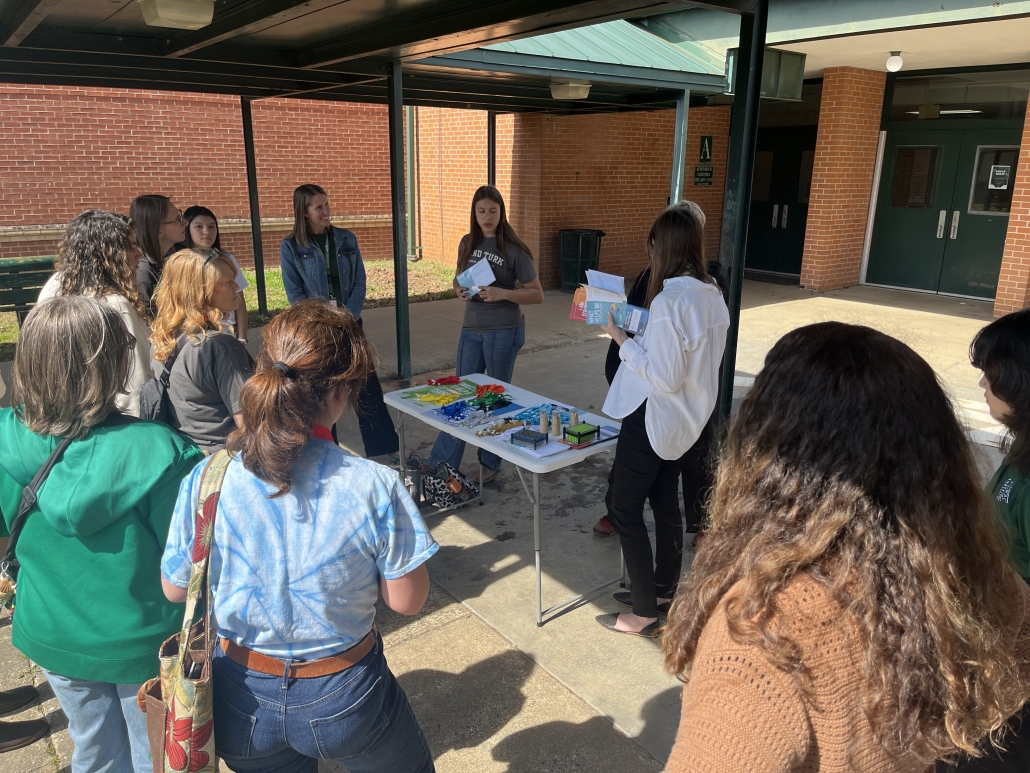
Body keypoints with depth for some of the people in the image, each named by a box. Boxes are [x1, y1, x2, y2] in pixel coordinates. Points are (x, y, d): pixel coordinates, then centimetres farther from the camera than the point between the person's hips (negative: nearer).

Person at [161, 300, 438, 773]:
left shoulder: (204, 483, -20)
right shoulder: (374, 487, -27)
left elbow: (174, 588, -4)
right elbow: (407, 600, -15)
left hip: (242, 700, 3)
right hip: (342, 698, -2)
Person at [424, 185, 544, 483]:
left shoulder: (513, 249, -10)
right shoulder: (468, 243, 5)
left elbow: (537, 294, -10)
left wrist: (502, 293, -25)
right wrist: (460, 290, -5)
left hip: (504, 331, -4)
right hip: (471, 328, 5)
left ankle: (490, 463, 22)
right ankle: (440, 466, 15)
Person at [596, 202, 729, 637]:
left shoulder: (670, 300, -24)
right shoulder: (712, 295, 3)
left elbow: (664, 378, -24)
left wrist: (622, 339, -17)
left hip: (654, 419, -9)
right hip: (687, 420, 9)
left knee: (625, 510, 4)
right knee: (666, 503, 21)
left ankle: (644, 614, 12)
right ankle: (664, 590, 37)